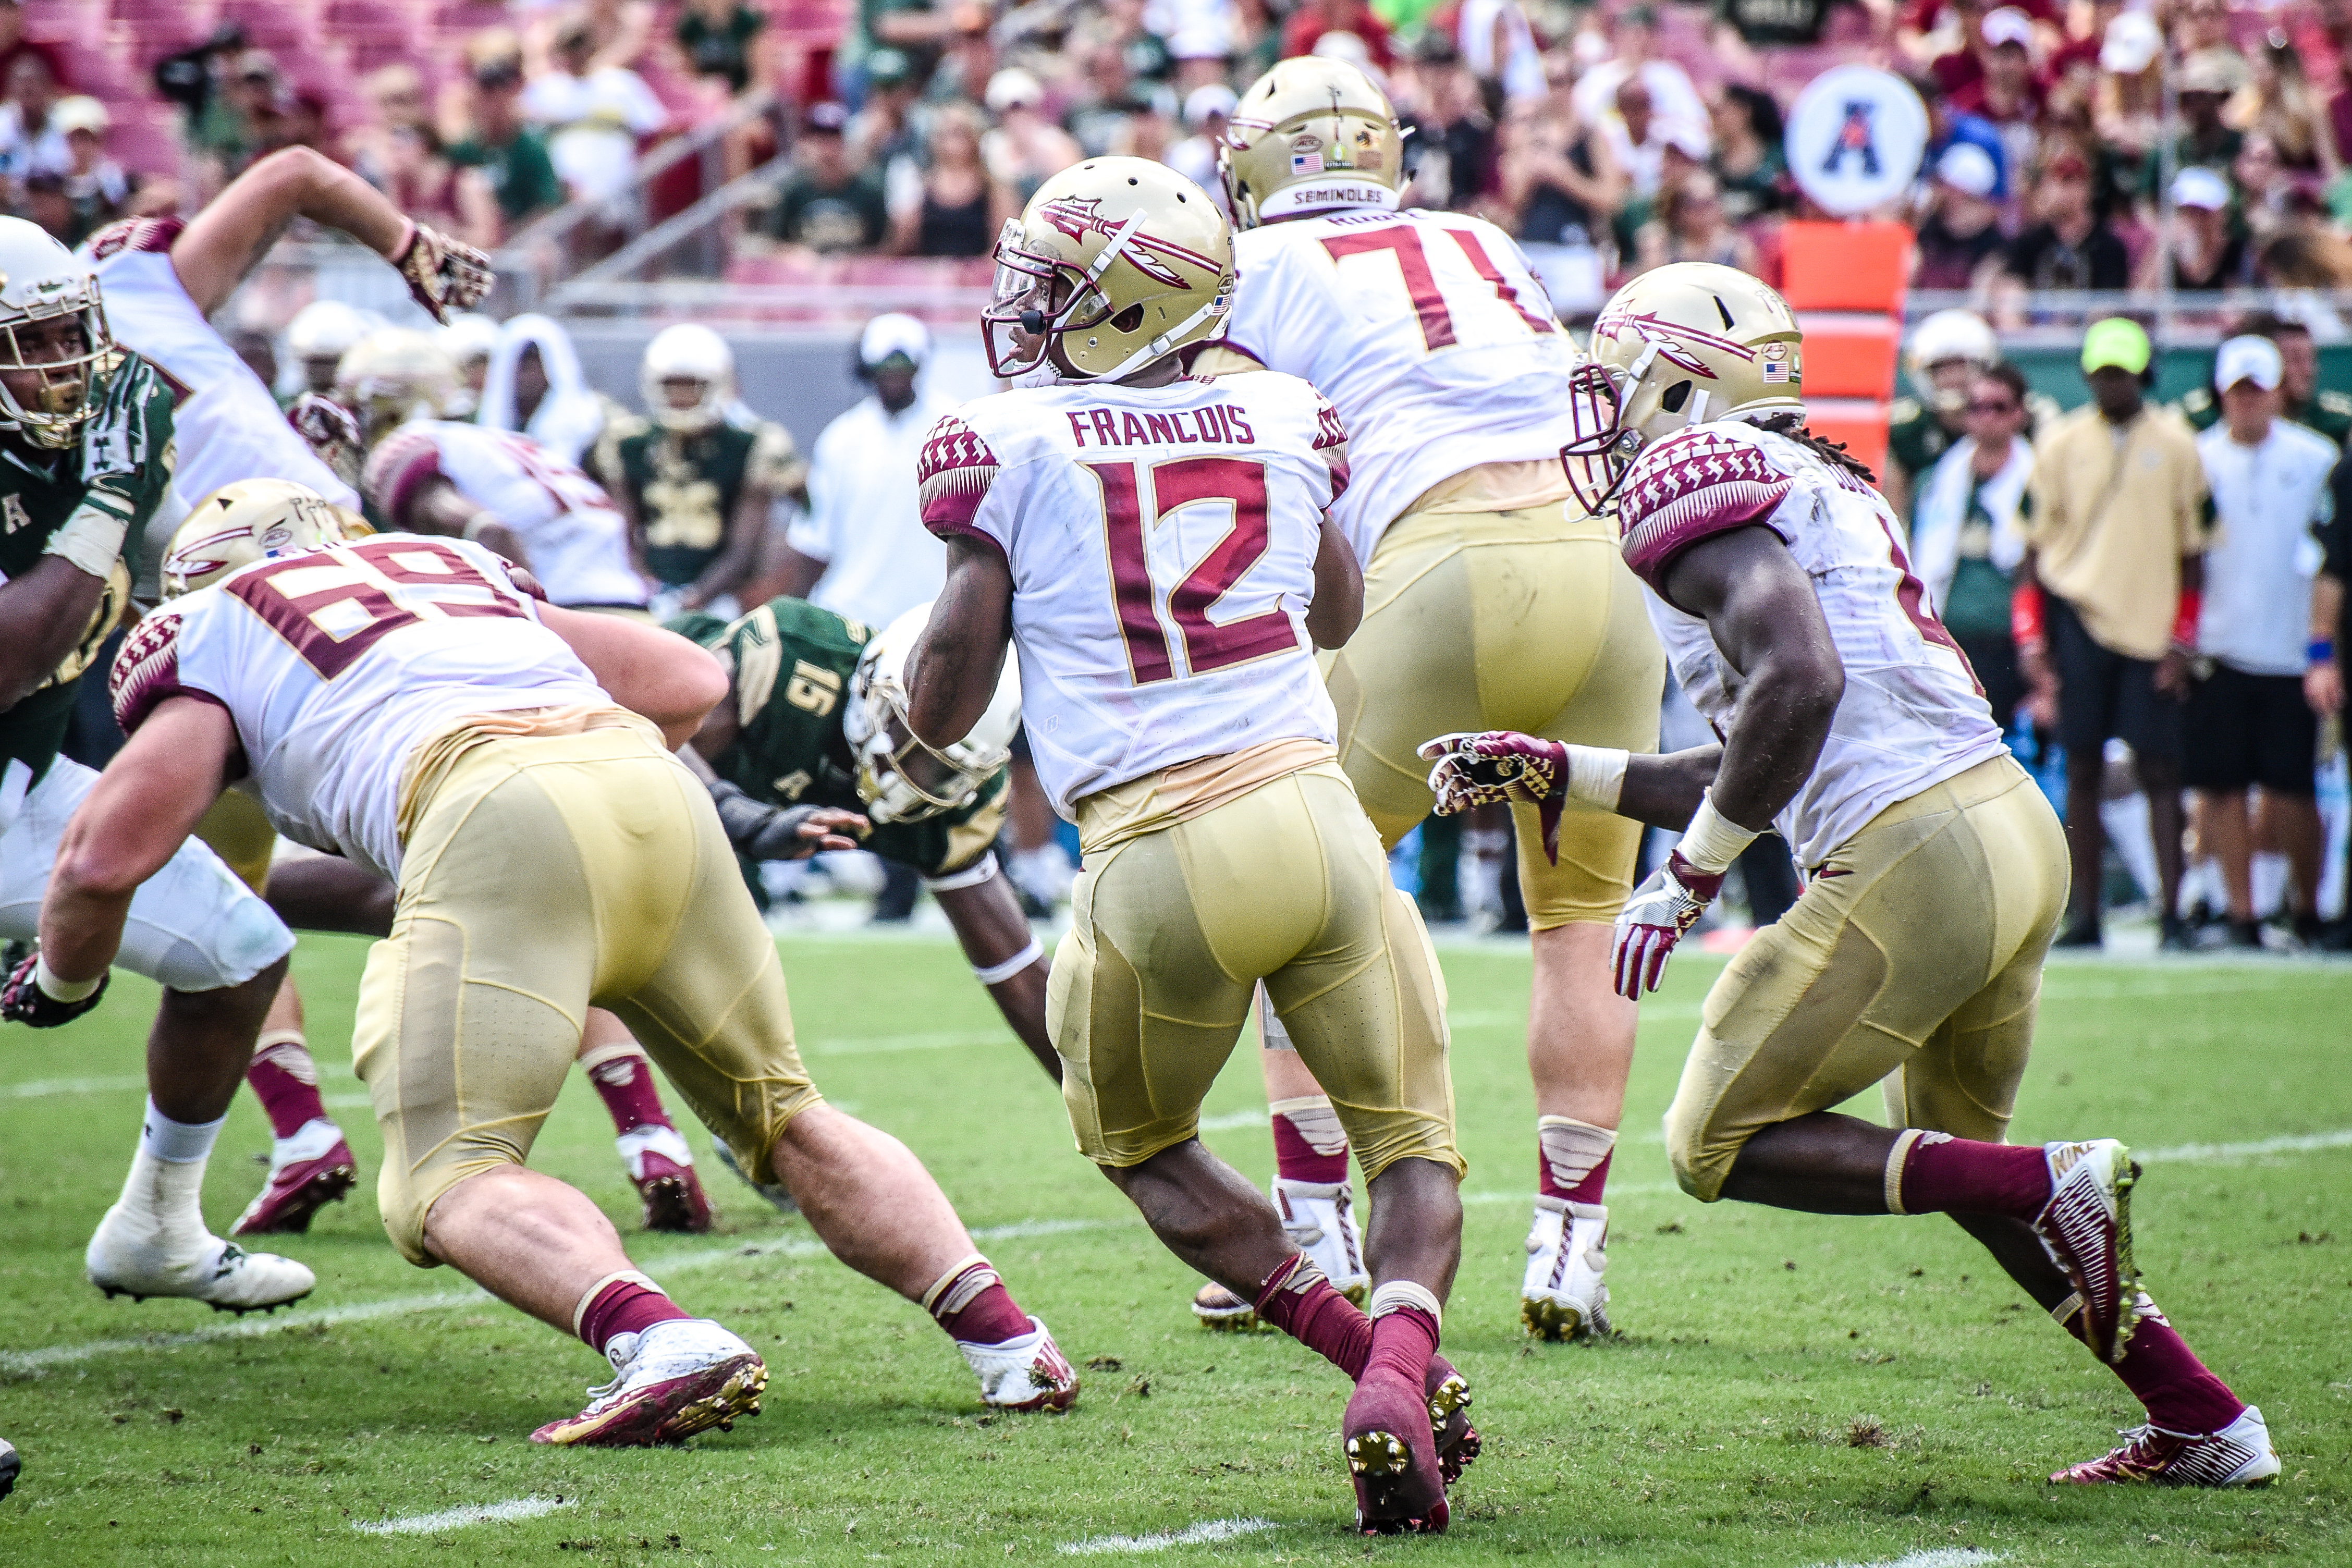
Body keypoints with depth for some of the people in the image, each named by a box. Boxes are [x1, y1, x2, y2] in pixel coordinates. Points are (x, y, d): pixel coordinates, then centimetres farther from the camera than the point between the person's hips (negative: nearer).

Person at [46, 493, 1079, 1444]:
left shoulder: (211, 635, 23)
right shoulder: (468, 572, 38)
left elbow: (104, 857, 14)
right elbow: (689, 683, 33)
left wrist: (64, 980, 33)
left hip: (493, 816, -5)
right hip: (659, 791, 6)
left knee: (449, 1182, -5)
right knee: (786, 1118, 20)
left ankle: (660, 1341, -31)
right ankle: (1001, 1331, 4)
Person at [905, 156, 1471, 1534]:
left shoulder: (1010, 445, -1)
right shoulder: (1277, 417, 10)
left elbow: (948, 696, 3)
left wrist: (916, 730, 25)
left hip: (1157, 865, -2)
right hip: (1312, 809, 2)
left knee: (1143, 1147, 24)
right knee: (1414, 1145, 18)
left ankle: (1377, 1358, 4)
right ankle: (1401, 1368, -14)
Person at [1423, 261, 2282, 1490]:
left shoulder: (1695, 477, -5)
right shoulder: (1825, 485, 25)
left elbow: (1798, 684, -21)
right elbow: (1751, 778, 27)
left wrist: (1687, 878, -13)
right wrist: (1548, 774, 31)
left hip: (1913, 862, -9)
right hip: (2021, 832, 9)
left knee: (1719, 1148, 6)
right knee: (1950, 1154, 27)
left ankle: (2058, 1183, -8)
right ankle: (2202, 1420, 22)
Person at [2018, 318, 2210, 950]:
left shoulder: (2175, 445, 4)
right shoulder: (2061, 443, 6)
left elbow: (2192, 550, 6)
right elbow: (2037, 547, 8)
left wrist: (2183, 642, 0)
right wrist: (2032, 640, 1)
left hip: (2151, 629, -1)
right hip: (2079, 616, 1)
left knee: (2160, 771, -3)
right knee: (2082, 770, 2)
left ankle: (2171, 912, -3)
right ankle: (2084, 914, 6)